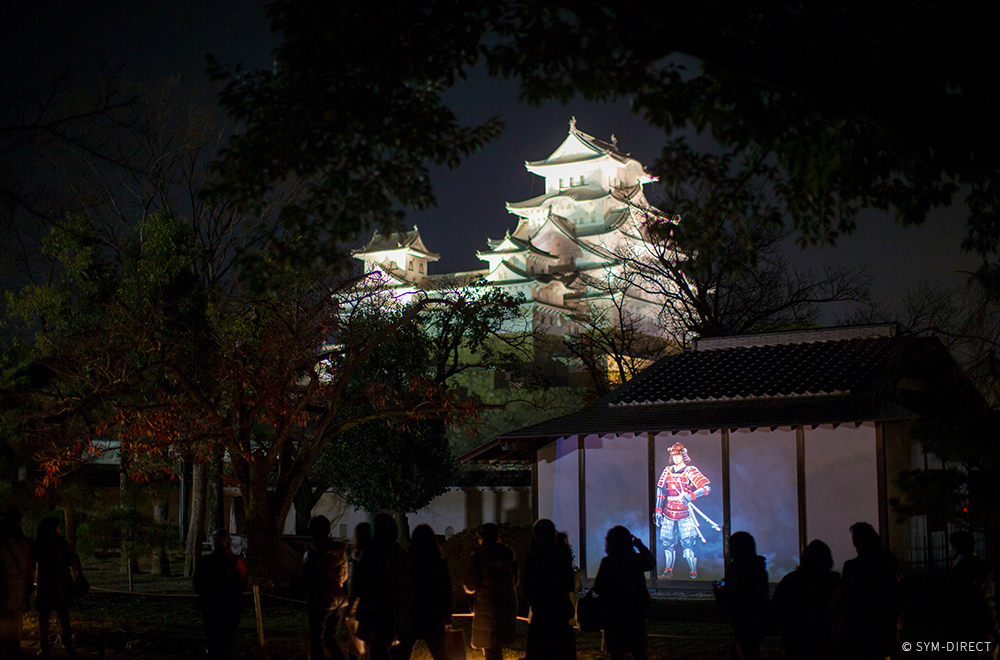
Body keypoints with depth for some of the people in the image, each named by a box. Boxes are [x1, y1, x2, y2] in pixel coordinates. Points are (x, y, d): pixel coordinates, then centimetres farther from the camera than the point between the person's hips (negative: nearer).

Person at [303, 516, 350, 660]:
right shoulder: (341, 550, 1)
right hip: (339, 601, 6)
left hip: (320, 601, -6)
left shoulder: (312, 554, -14)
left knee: (316, 642, 4)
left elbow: (306, 580, -9)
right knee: (330, 639, 19)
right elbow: (345, 577, 9)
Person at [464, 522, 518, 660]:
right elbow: (514, 582, 16)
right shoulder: (508, 555, 7)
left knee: (490, 649, -2)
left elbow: (470, 586, -8)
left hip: (486, 606, -6)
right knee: (497, 647, 16)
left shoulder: (479, 555, -8)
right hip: (508, 606, 6)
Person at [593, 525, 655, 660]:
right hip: (637, 610, 3)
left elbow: (597, 588, -12)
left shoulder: (607, 562, -15)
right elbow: (652, 562, 19)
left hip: (614, 612, -3)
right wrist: (640, 545, 21)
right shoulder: (637, 559, -5)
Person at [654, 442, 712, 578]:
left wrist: (691, 495, -23)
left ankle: (693, 573, 0)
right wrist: (658, 510, 8)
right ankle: (668, 571, 15)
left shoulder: (690, 471, -3)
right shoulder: (667, 471, 10)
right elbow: (660, 490, 14)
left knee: (687, 544, -9)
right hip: (669, 514, 4)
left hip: (685, 515, -4)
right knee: (667, 542, 3)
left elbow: (707, 487, -10)